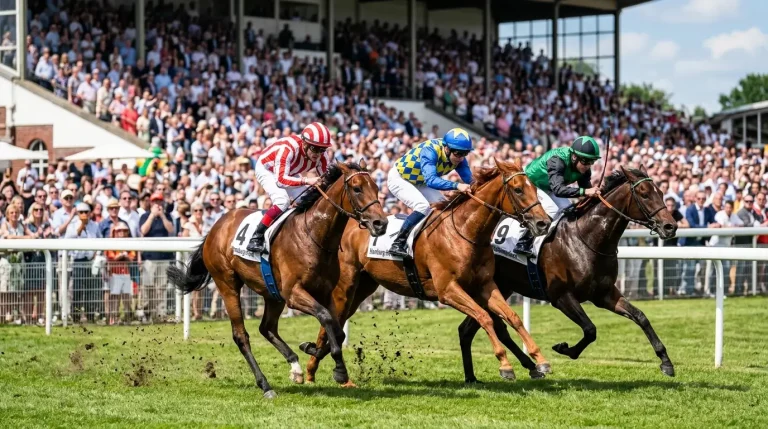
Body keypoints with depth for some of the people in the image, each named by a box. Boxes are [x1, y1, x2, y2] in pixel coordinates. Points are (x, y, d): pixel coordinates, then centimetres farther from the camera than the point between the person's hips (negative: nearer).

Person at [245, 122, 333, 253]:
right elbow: (281, 179, -46)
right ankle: (256, 237, -25)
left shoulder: (322, 156, -23)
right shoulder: (288, 148, -41)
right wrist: (306, 181, -57)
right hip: (267, 169, -7)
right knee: (282, 200, -29)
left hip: (290, 173, 7)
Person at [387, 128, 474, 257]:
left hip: (419, 182, 8)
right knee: (423, 206, -26)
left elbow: (469, 180, -15)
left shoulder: (458, 157, -15)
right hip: (398, 178, -8)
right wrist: (456, 186, -60)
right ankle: (397, 244, -23)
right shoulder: (430, 150, -37)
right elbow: (430, 180, -49)